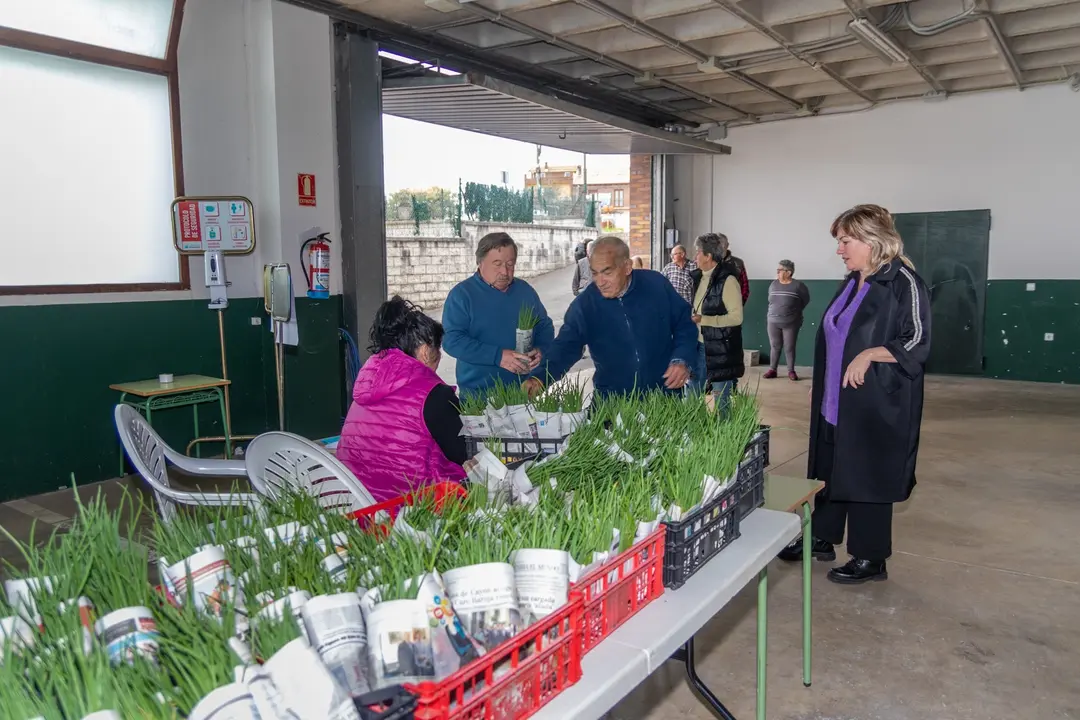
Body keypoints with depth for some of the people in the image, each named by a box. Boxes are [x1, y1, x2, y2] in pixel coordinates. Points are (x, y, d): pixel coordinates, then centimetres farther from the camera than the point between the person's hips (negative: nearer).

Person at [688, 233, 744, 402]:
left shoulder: (727, 280, -13)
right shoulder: (698, 277, 10)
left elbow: (737, 317, -18)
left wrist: (703, 319, -20)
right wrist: (691, 318, 5)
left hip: (721, 349, -7)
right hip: (698, 346, 7)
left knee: (722, 403, 4)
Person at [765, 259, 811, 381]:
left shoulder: (798, 286, -9)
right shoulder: (773, 284, 4)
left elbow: (806, 300, 5)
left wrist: (795, 311, 10)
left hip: (791, 324, -3)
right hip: (773, 322, 3)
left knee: (789, 348, 2)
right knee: (774, 347, 5)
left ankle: (791, 371, 10)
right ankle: (772, 369, 11)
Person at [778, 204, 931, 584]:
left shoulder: (903, 282, -14)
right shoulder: (852, 283, 11)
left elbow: (917, 342, -17)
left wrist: (869, 355, -28)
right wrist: (818, 384, 19)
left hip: (875, 404, -8)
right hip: (835, 400, 8)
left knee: (867, 477, 3)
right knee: (828, 469, 14)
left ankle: (871, 558, 18)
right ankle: (822, 539, 30)